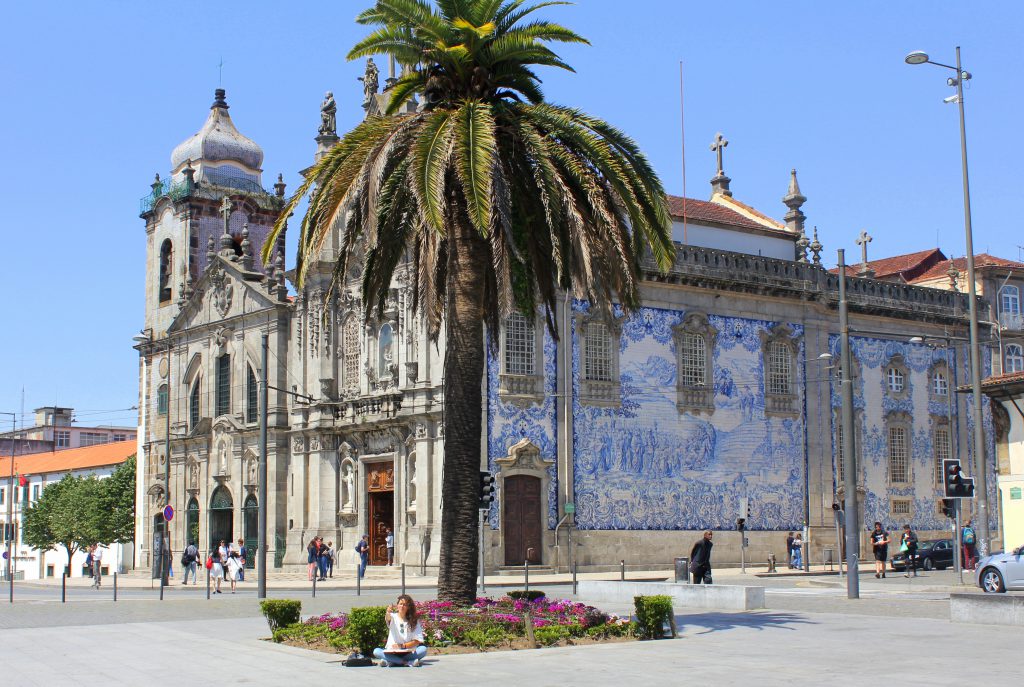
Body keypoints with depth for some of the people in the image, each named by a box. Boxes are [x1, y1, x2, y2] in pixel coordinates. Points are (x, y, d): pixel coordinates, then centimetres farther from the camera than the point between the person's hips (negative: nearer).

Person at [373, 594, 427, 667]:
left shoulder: (414, 621, 5)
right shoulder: (393, 617, 4)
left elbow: (417, 641, -1)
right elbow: (388, 618, -22)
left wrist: (402, 645, -15)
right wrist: (388, 613, -46)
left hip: (407, 652, 0)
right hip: (392, 652, 0)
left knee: (423, 649, -27)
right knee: (376, 651, -29)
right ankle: (409, 662, -32)